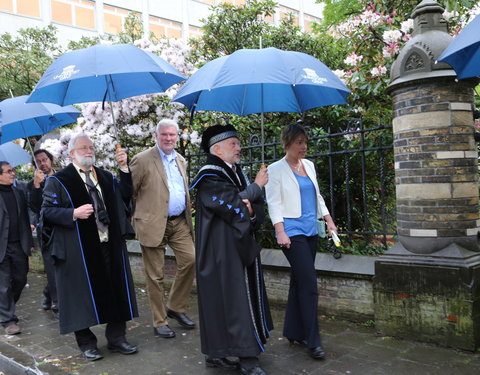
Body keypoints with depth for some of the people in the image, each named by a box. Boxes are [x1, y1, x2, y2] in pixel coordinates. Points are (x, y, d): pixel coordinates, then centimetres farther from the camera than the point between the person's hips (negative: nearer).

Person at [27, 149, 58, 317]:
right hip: (47, 232, -2)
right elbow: (34, 207, -12)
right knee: (53, 268, -4)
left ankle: (47, 295, 30)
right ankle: (57, 305, 7)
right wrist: (36, 185, -21)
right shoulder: (32, 184, 3)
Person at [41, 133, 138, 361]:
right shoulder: (58, 181, -1)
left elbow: (125, 195, 8)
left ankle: (116, 337, 22)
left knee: (115, 290, 8)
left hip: (109, 246, 5)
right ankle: (86, 343, 19)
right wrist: (74, 213, -21)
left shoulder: (105, 177, 15)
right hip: (78, 250, -5)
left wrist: (124, 168, -2)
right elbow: (46, 212, -5)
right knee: (83, 294, 3)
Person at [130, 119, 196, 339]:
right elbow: (129, 192, -4)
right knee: (155, 275, 3)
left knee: (190, 260, -2)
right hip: (153, 224, -5)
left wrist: (188, 214, 16)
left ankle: (175, 307, 20)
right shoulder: (142, 160, -7)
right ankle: (159, 322, 17)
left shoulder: (181, 161, 13)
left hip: (179, 222, 6)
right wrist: (133, 218, -3)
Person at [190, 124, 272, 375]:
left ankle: (216, 353, 20)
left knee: (233, 299, 10)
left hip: (241, 248, 8)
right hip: (221, 252, -8)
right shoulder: (209, 178, -11)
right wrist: (256, 187, -7)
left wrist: (252, 211, -13)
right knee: (231, 300, -5)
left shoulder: (237, 173, 13)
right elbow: (232, 204, -20)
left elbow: (258, 210, 10)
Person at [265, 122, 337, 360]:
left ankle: (293, 332, 22)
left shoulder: (309, 165, 14)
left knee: (299, 282, 11)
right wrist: (280, 232, -16)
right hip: (292, 232, -7)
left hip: (311, 231, 7)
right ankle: (313, 340, -4)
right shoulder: (276, 169, -4)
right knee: (309, 283, -11)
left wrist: (328, 220, 12)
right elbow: (273, 203, -8)